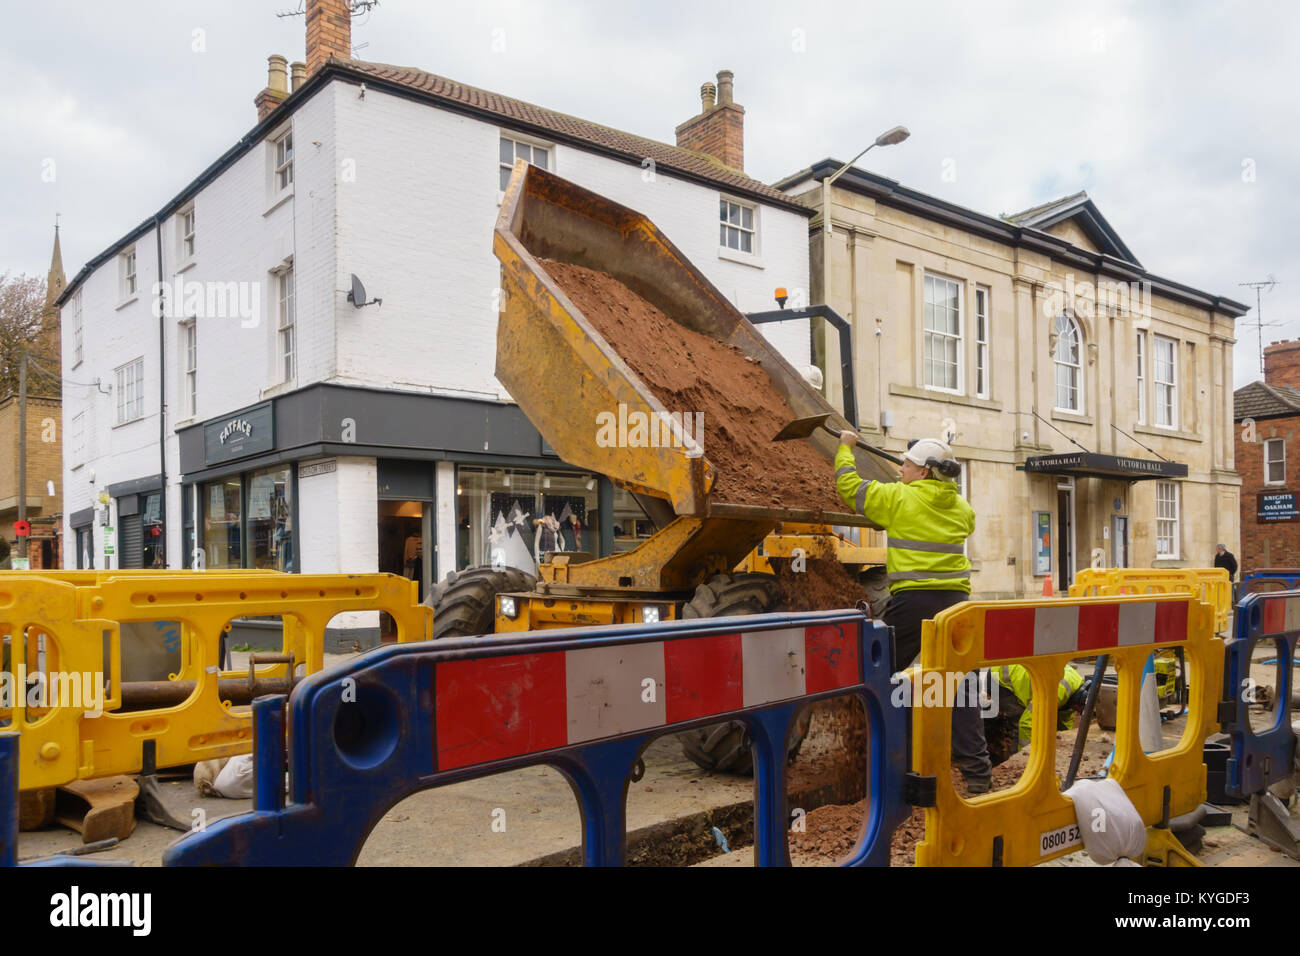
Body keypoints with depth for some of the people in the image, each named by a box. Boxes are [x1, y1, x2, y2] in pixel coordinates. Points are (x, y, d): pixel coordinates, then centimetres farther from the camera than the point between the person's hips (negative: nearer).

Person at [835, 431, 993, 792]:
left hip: (912, 600, -4)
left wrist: (845, 448, 20)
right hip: (954, 600, 4)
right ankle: (976, 769, 5)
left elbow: (849, 486, 4)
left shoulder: (899, 498, -4)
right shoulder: (961, 508, 12)